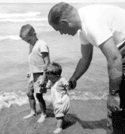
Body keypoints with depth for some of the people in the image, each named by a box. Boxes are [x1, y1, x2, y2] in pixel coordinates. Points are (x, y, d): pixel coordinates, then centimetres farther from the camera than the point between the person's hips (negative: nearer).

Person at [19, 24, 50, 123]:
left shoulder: (42, 44, -16)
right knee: (30, 93, 13)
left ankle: (43, 114, 15)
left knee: (38, 95, -6)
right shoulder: (31, 45, 10)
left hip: (40, 74, -8)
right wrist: (31, 72, 15)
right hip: (33, 74, 9)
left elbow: (47, 62, -19)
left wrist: (43, 77, -21)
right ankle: (33, 112, 31)